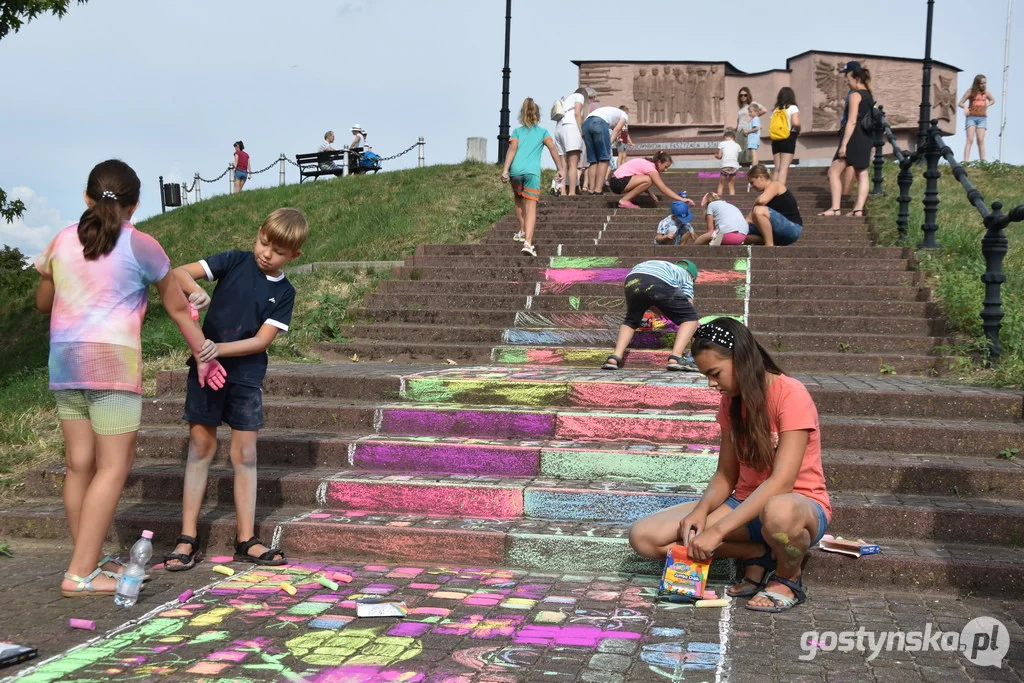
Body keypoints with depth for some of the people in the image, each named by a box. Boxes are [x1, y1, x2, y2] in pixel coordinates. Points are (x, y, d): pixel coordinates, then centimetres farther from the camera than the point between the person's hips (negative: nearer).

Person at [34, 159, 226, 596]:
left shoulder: (62, 241, 11)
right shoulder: (140, 246, -2)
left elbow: (43, 303, 23)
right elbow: (177, 308, 6)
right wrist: (204, 356, 16)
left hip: (64, 360, 6)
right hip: (112, 361, -6)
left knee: (79, 464, 10)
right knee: (114, 466, -3)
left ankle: (88, 562, 18)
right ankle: (81, 574, -6)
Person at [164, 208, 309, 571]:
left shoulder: (284, 293, 0)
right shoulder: (235, 261, -1)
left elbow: (262, 340, -8)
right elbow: (179, 272, -5)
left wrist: (219, 349, -21)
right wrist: (195, 291, -27)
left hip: (247, 375, 1)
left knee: (245, 454, 4)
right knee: (200, 447, 2)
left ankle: (246, 540, 12)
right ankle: (187, 540, 7)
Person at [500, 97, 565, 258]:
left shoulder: (517, 131, 20)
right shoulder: (543, 132, 19)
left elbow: (512, 149, 3)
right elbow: (553, 149, 4)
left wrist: (505, 169, -6)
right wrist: (560, 169, -1)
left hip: (516, 170, 2)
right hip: (532, 172, -2)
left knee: (519, 199, 29)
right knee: (531, 208, -7)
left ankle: (523, 232, 35)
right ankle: (528, 242, -25)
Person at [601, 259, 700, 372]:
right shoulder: (686, 276, 32)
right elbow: (688, 303, 20)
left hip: (632, 281, 5)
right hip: (660, 283, -5)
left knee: (631, 321, 29)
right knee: (691, 318, 12)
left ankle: (614, 358, 10)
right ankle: (675, 359, -7)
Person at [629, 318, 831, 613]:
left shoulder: (790, 395, -17)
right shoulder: (731, 402, 5)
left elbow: (781, 481, -26)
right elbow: (725, 475, 6)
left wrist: (717, 531, -31)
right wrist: (701, 511, -17)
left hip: (801, 504, -6)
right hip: (746, 505, 6)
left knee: (778, 512, -46)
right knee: (643, 536, -13)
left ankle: (788, 578, -10)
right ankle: (757, 554, -4)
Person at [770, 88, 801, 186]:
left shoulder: (777, 109, 14)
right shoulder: (792, 108, -2)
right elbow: (796, 123, -17)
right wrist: (798, 130, 1)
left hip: (776, 140, 5)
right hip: (788, 138, -5)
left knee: (777, 168, 7)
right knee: (784, 167, -9)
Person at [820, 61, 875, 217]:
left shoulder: (855, 96, -12)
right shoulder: (869, 96, 16)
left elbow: (852, 122, -19)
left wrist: (843, 144, -21)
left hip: (854, 139, -10)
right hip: (866, 139, 10)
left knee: (834, 171, -6)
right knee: (862, 174, 5)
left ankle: (835, 209, -12)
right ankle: (858, 209, 2)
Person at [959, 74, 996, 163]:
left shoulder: (986, 92, 10)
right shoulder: (970, 91, 0)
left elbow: (993, 100, 28)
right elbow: (960, 103, 1)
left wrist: (986, 106, 10)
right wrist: (966, 107, -19)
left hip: (982, 118, 3)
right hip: (971, 117, -3)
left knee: (981, 140, -4)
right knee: (970, 140, -13)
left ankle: (983, 162, -4)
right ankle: (966, 161, -20)